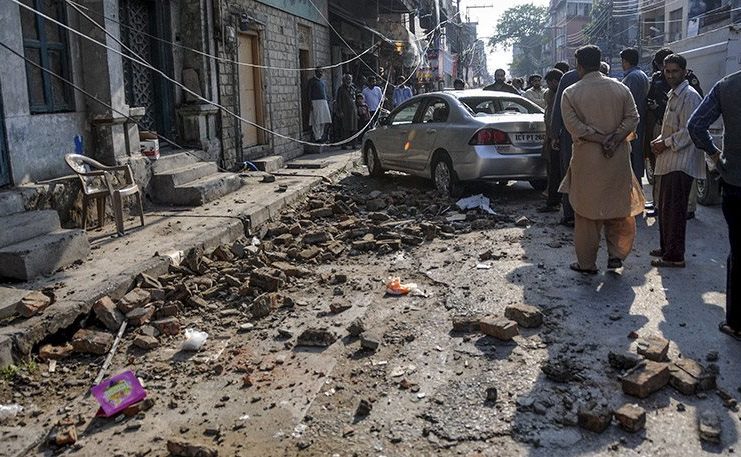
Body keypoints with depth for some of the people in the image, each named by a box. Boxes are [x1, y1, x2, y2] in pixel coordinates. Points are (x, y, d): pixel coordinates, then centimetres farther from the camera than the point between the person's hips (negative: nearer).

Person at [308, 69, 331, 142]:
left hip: (324, 102, 7)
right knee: (317, 121, -7)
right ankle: (317, 137, -3)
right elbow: (309, 93, -5)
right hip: (316, 102, -7)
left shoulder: (322, 81, 20)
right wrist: (310, 104, -13)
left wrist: (326, 102, 16)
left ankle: (321, 135, 10)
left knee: (325, 120, 1)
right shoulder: (312, 81, 0)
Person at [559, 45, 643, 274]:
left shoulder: (570, 93, -4)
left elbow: (573, 125, -14)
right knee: (618, 207, 15)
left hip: (587, 159, -2)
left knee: (587, 212, 6)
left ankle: (587, 263, 13)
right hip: (618, 158, 2)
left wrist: (600, 139, -13)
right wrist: (613, 139, -11)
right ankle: (616, 255, 17)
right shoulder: (620, 88, 4)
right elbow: (632, 118, -3)